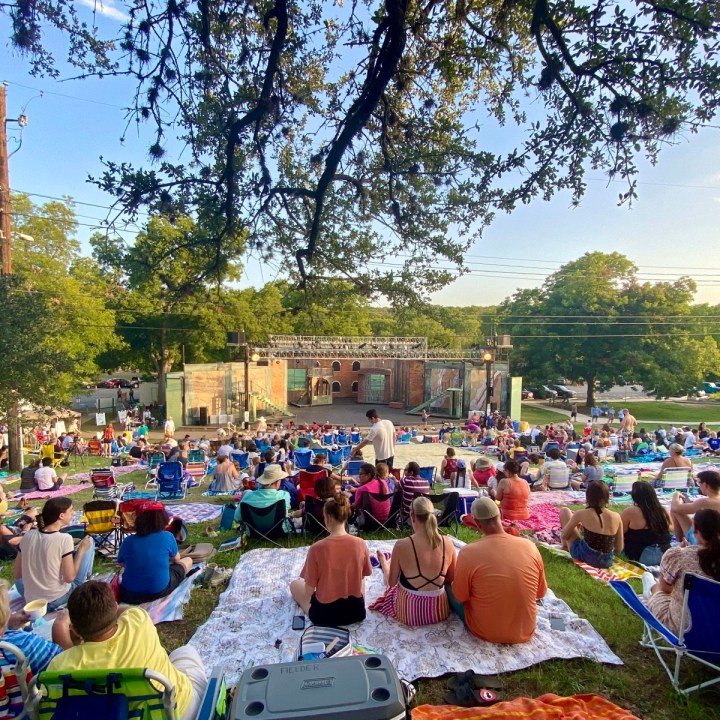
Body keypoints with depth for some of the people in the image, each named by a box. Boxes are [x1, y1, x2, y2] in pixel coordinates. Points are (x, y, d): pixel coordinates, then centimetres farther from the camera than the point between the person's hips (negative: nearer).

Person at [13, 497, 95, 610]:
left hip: (30, 601, 5)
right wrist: (81, 550, -5)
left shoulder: (28, 535, -4)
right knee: (89, 541, 7)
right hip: (57, 600, -5)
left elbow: (16, 575, 4)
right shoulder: (64, 538, -20)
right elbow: (69, 578, -17)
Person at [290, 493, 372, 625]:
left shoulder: (317, 548, -22)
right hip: (356, 610, 2)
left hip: (325, 613, -1)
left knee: (295, 584, 24)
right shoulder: (360, 544, -14)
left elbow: (309, 590, -13)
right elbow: (362, 577, 2)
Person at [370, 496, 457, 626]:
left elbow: (391, 583, -6)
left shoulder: (402, 545, -22)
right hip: (439, 611, 2)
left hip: (409, 612, -1)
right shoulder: (447, 543, -13)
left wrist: (384, 564, 14)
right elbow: (450, 579, 3)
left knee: (392, 589, 31)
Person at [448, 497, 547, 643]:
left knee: (449, 588, 19)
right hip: (525, 632, 4)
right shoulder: (530, 546, -14)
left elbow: (459, 598, -10)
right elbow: (541, 593, 0)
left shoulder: (468, 552, -25)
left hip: (485, 632, -4)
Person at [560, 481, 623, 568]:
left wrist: (574, 524, 18)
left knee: (564, 511, 11)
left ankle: (565, 544, 30)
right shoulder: (616, 517, -6)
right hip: (607, 561, 4)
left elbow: (563, 535, -2)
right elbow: (619, 549, 3)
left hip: (584, 556, -4)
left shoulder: (582, 514, -14)